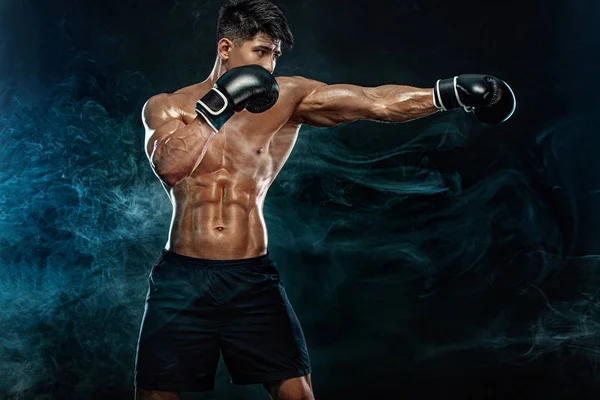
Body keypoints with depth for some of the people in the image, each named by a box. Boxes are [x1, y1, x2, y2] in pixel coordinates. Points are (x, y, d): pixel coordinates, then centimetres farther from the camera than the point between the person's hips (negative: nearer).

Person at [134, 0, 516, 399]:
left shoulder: (288, 96, 3)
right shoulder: (166, 107, 2)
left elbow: (374, 102, -6)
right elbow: (169, 165, -19)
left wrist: (450, 91, -16)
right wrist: (219, 104, -19)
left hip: (253, 278, 1)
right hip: (182, 277, 0)